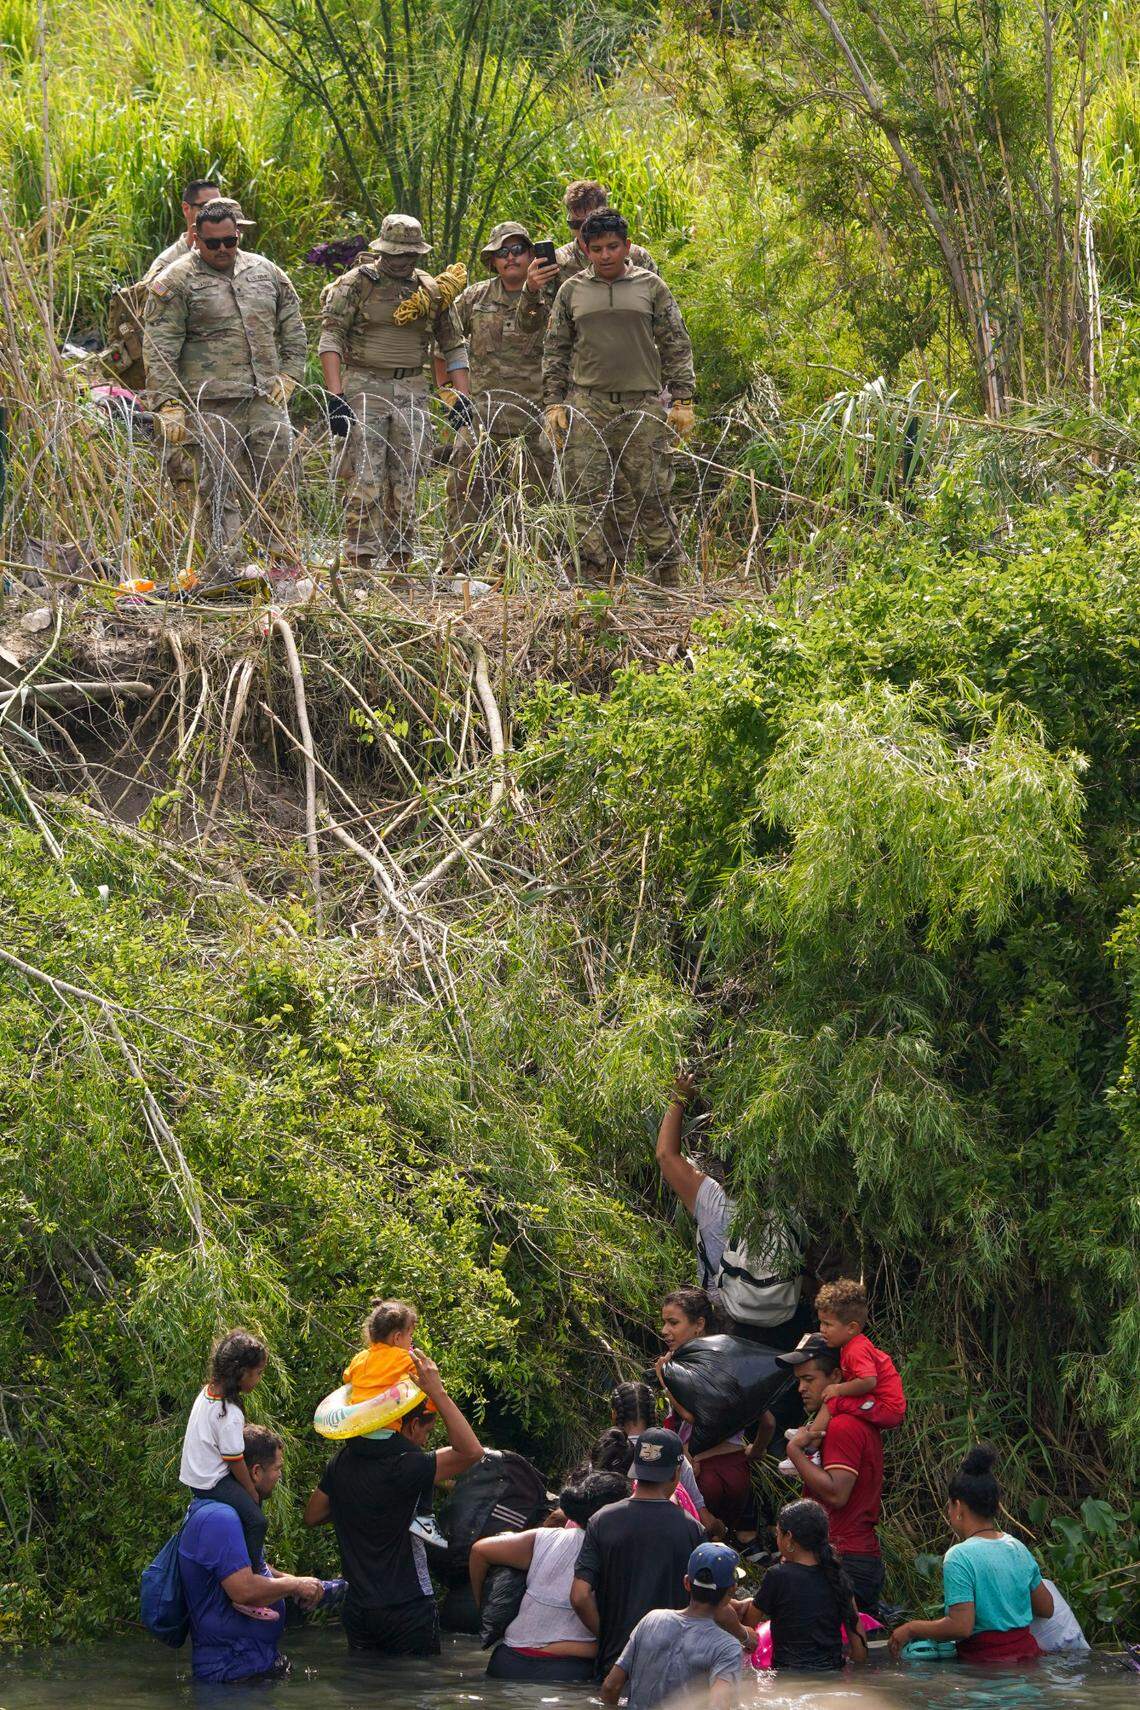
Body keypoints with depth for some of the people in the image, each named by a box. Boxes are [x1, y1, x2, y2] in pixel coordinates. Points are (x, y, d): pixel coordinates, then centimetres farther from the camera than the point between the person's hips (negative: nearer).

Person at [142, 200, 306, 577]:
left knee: (276, 489, 5)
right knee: (219, 494, -4)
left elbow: (292, 329, 23)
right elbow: (159, 350, -6)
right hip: (211, 407, -5)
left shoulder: (265, 272, 13)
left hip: (265, 401, 5)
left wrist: (289, 375, 11)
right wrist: (168, 406, -13)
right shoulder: (175, 283, -2)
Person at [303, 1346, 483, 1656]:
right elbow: (471, 1451, -26)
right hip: (408, 1610, -6)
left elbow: (312, 1516, 13)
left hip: (358, 1607, 6)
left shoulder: (342, 1462, 2)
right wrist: (437, 1392, -26)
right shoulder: (405, 1466, -20)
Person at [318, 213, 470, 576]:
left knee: (406, 485, 4)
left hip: (412, 393, 4)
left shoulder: (432, 291, 10)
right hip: (364, 387, -4)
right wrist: (335, 396, -19)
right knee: (365, 482, -10)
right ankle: (362, 565, -10)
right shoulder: (356, 284, -3)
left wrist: (461, 396, 6)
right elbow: (330, 338, -9)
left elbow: (453, 346, 17)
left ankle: (400, 567, 9)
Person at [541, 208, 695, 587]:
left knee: (652, 495, -2)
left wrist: (682, 401, 2)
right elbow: (554, 351, 14)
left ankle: (668, 580, 6)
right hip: (588, 406, 1)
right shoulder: (572, 291, 11)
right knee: (591, 499, -4)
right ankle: (596, 581, -2)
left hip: (642, 405, -1)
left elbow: (676, 347, 9)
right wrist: (554, 404, 6)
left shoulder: (651, 287, 8)